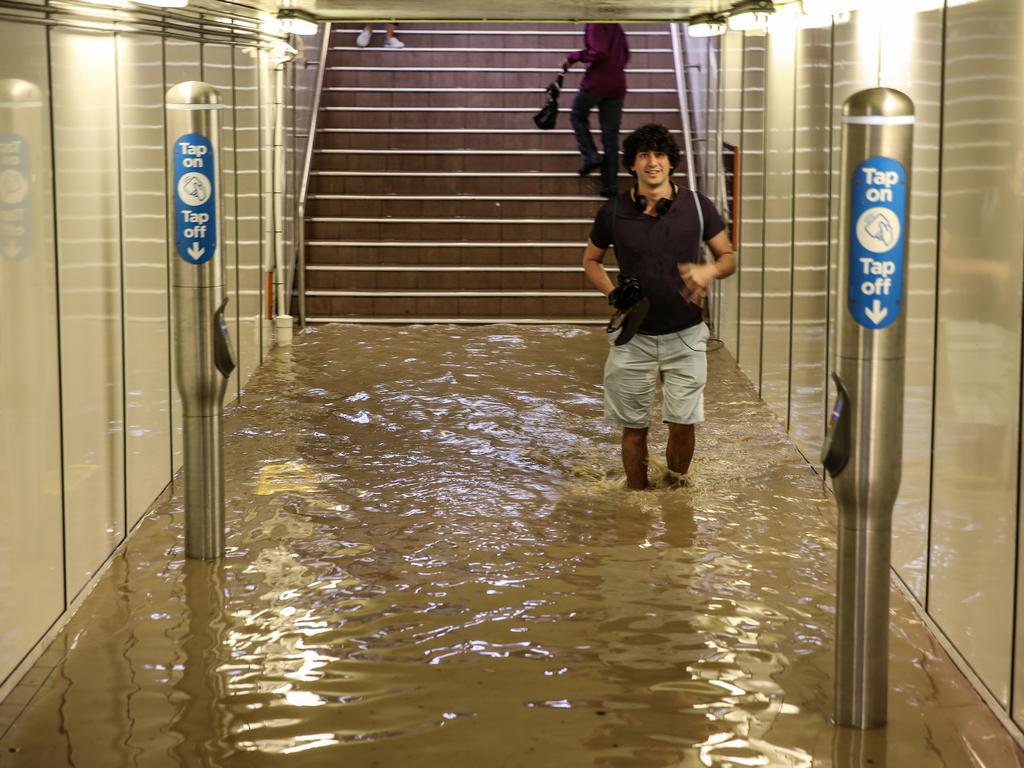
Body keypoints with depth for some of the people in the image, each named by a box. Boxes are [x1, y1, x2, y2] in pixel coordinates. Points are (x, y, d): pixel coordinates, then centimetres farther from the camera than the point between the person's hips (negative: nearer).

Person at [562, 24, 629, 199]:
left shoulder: (596, 24, -11)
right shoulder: (616, 25, 14)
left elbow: (598, 53, -21)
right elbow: (625, 54, 21)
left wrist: (573, 57, -11)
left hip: (596, 81, -7)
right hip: (617, 85, 7)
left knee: (578, 116, 19)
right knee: (611, 135, 7)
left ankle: (590, 156, -1)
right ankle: (610, 185, 4)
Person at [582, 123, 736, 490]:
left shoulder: (697, 206, -5)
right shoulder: (614, 212, -5)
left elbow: (728, 257, 4)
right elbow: (590, 260, 11)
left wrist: (709, 271, -19)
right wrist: (612, 293, -8)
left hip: (685, 335, 0)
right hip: (634, 336, 0)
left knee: (682, 424, -1)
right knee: (634, 428, 5)